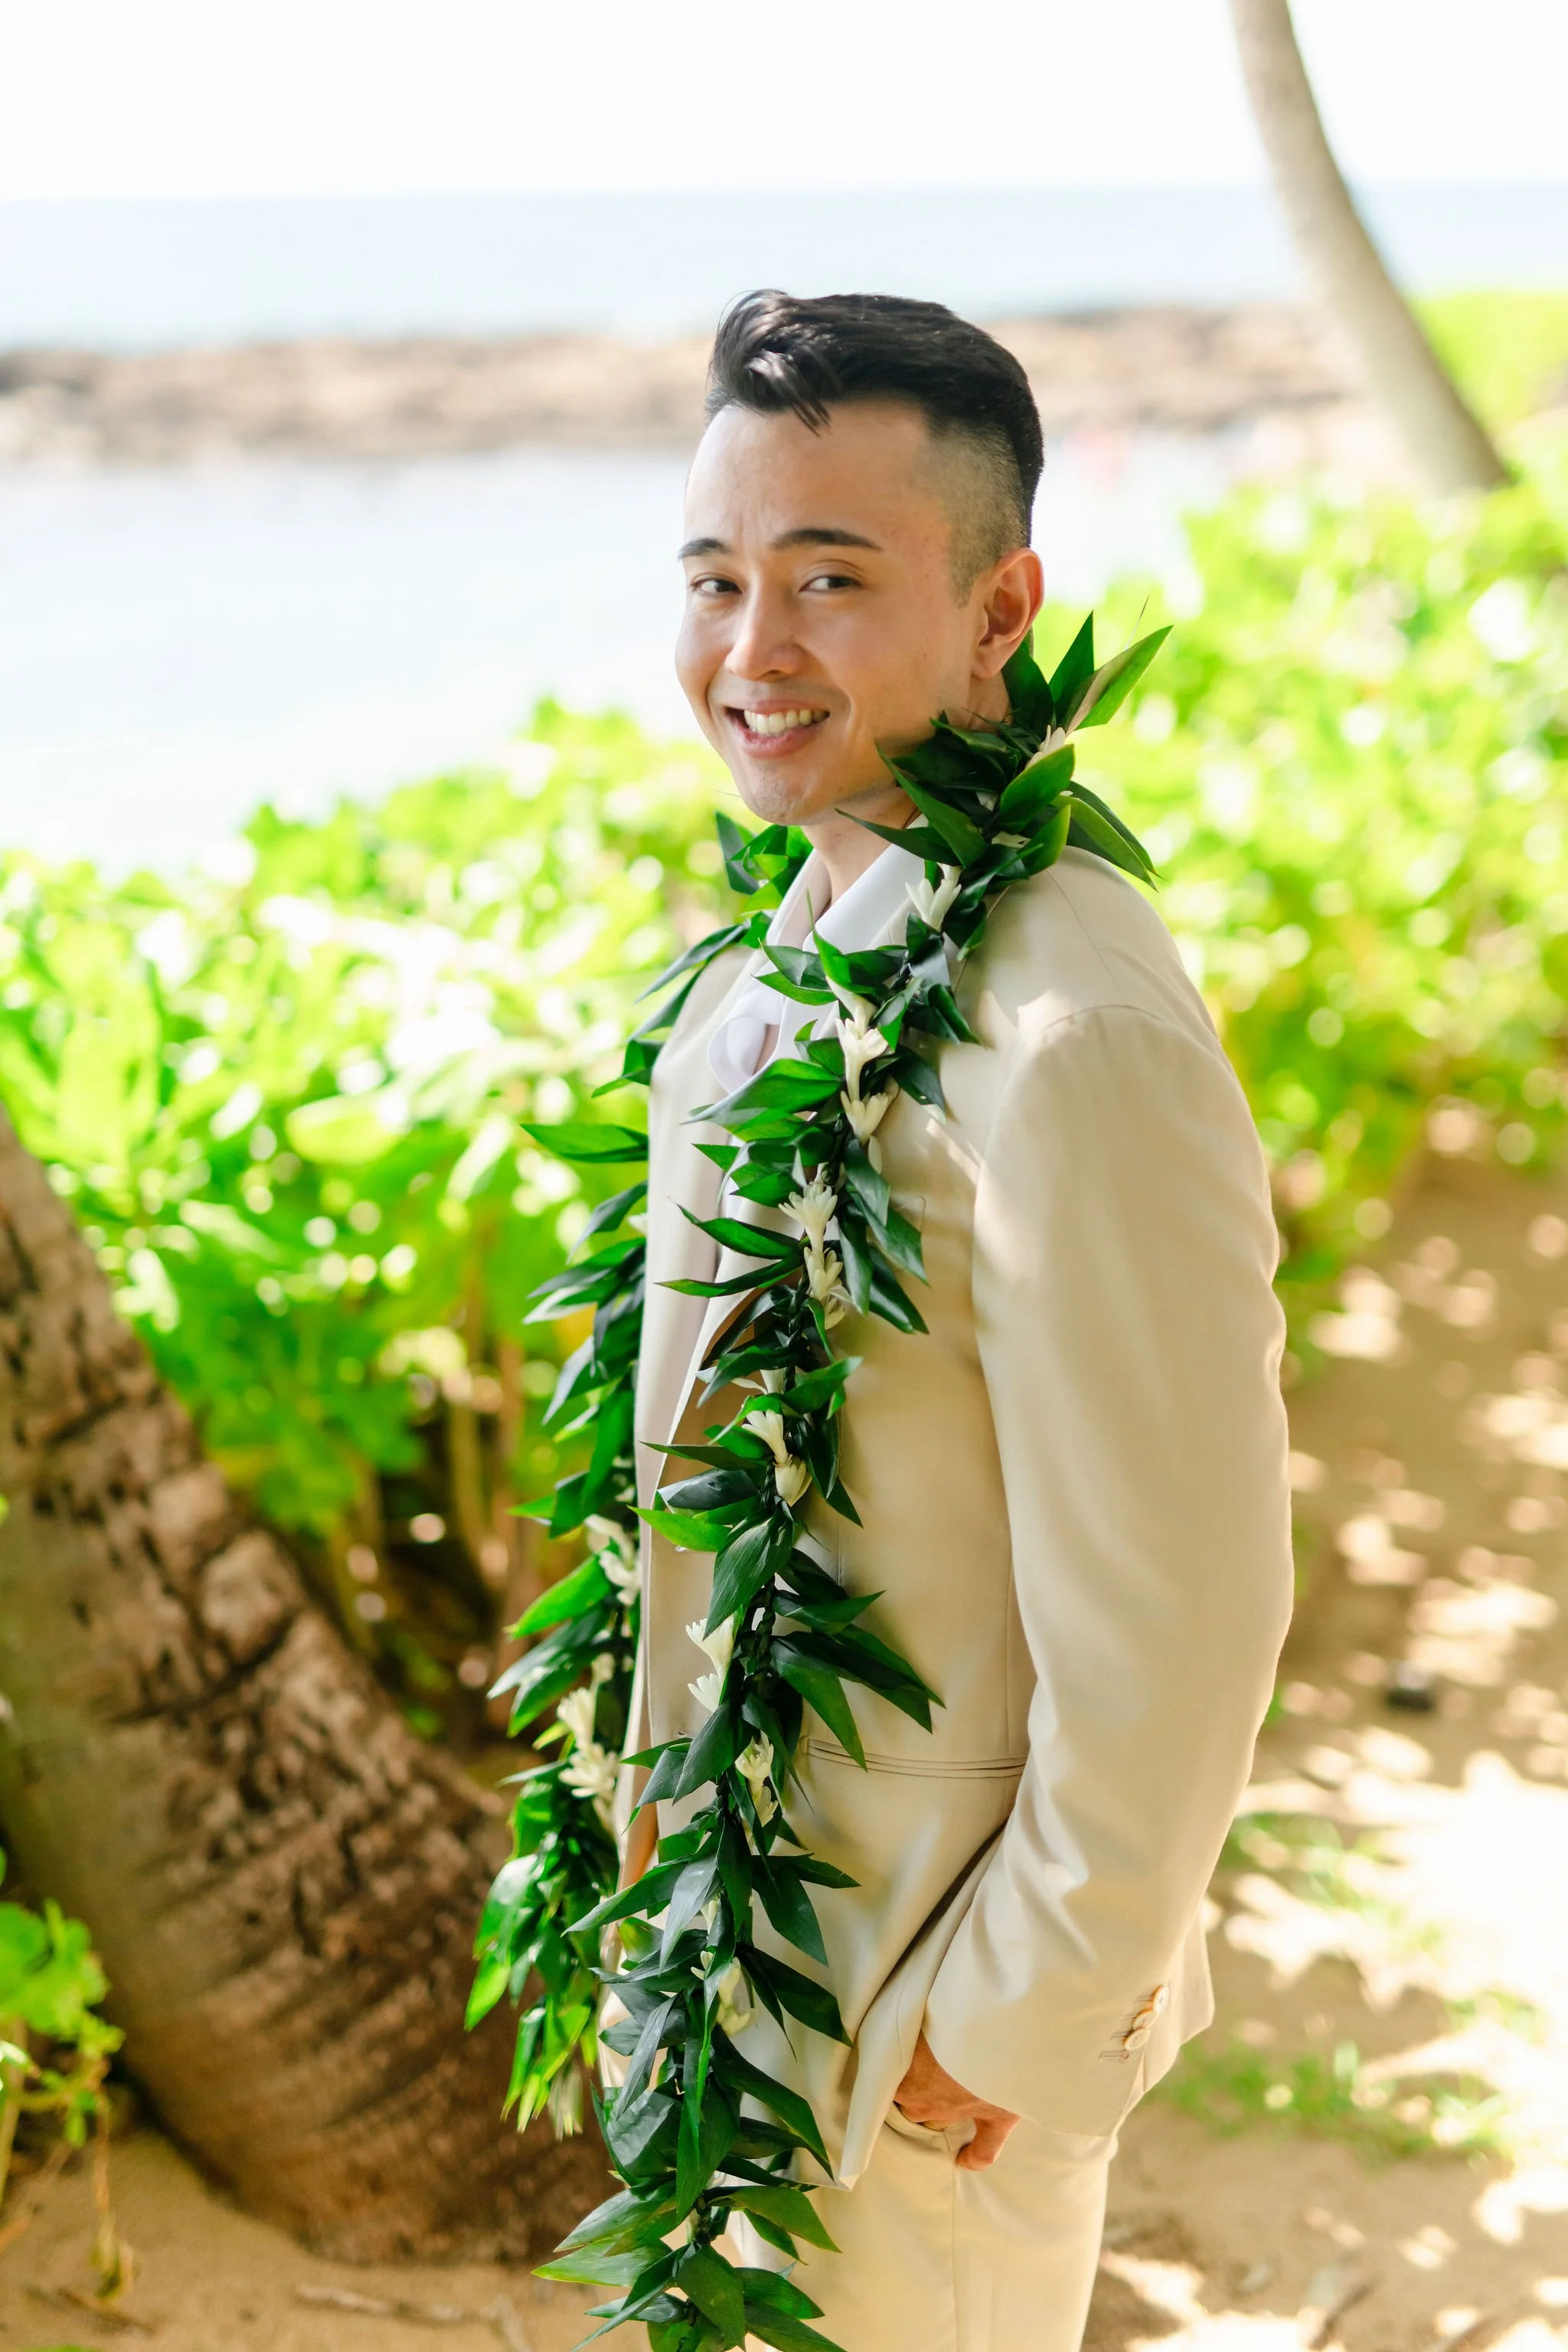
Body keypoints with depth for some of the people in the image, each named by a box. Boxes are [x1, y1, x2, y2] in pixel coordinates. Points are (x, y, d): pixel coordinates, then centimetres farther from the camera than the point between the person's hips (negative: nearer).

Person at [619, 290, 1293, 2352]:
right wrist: (669, 1787, 15)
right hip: (762, 1921, 8)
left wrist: (1001, 2030, -15)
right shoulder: (801, 953, 0)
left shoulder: (1081, 1052, -30)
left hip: (933, 2007, -8)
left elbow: (1178, 1638, -26)